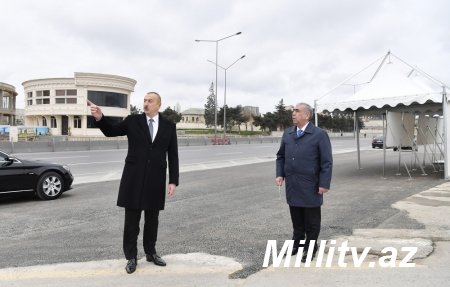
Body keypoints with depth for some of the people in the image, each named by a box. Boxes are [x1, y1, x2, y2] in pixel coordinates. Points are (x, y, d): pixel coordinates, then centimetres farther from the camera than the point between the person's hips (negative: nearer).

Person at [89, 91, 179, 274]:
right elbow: (111, 131, 6)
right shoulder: (133, 121, 2)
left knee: (152, 219, 13)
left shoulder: (169, 126, 3)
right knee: (131, 220, 6)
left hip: (156, 180, 1)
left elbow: (173, 156, 2)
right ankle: (131, 257, 19)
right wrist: (100, 117, -14)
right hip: (134, 178, -1)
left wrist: (173, 181, -2)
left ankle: (150, 252, 30)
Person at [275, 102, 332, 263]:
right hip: (292, 185, 5)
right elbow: (281, 156, 15)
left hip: (310, 185, -4)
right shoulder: (287, 133, 8)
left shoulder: (319, 134, -8)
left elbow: (326, 161, -9)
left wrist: (324, 184, -14)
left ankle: (310, 248, 23)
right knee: (296, 218, 16)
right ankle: (297, 243, 33)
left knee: (311, 220, 8)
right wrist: (280, 174, 2)